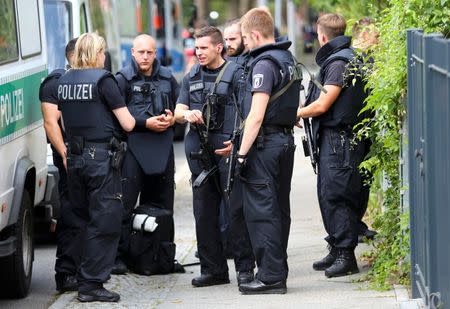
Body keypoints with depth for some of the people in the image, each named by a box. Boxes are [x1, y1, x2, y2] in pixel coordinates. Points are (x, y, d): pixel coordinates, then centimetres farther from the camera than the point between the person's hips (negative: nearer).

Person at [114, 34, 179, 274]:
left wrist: (172, 119, 0)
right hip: (133, 148, -5)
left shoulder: (167, 78, 14)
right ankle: (118, 256, -7)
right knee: (125, 203, -10)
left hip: (163, 148, 5)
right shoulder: (123, 79, -1)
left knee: (163, 205, 10)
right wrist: (147, 123, -14)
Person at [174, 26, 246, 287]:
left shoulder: (235, 73, -1)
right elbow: (178, 111, 14)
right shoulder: (192, 77, 17)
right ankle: (213, 269, 14)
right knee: (205, 213, 7)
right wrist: (187, 114, -10)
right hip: (199, 151, 6)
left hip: (228, 149, -6)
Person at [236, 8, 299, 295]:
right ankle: (278, 271, 20)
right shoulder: (288, 59, 14)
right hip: (286, 139, 9)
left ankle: (270, 276, -5)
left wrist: (242, 153, -18)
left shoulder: (264, 64, -15)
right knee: (279, 209, 13)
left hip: (264, 142, -9)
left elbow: (257, 115, -21)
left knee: (261, 211, -5)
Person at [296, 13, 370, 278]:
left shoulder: (339, 62, -14)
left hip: (339, 138, -10)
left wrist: (297, 113, -1)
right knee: (327, 194, 15)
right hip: (332, 138, 10)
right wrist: (304, 112, 18)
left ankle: (346, 255, -9)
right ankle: (337, 250, 22)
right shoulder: (347, 58, 17)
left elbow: (322, 105, -16)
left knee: (337, 195, -10)